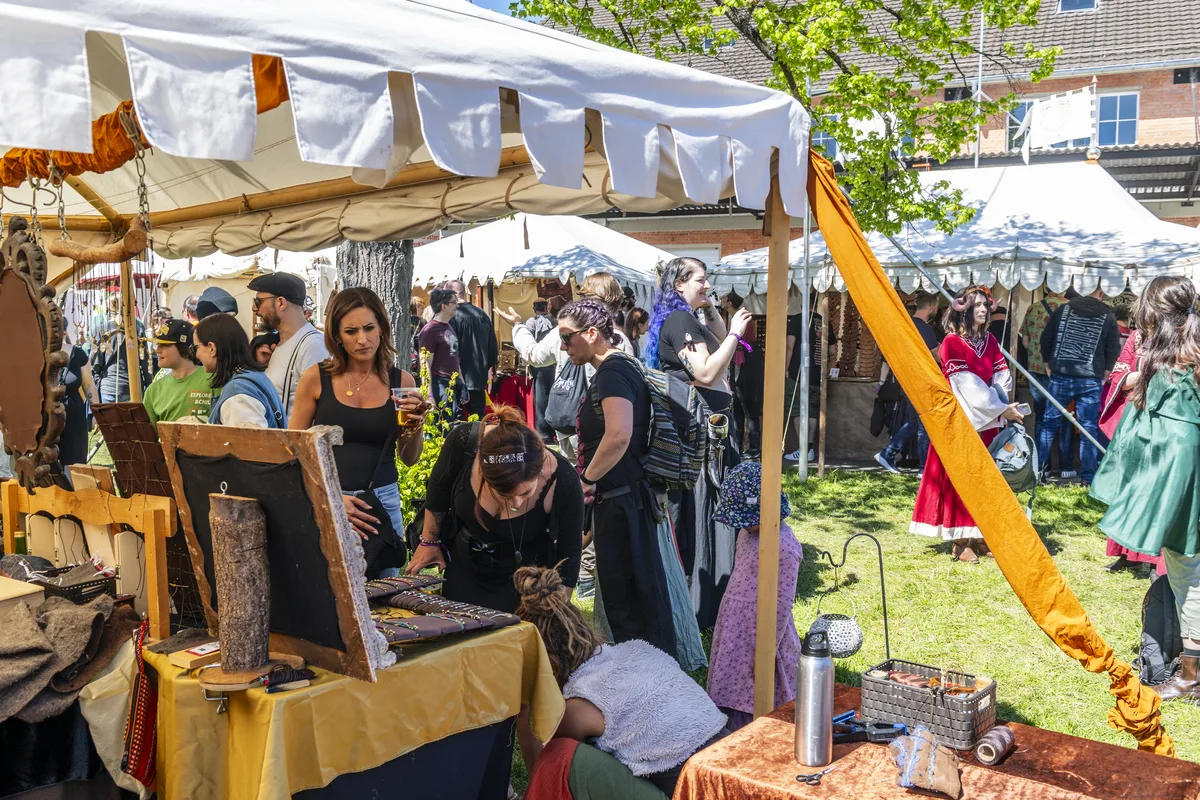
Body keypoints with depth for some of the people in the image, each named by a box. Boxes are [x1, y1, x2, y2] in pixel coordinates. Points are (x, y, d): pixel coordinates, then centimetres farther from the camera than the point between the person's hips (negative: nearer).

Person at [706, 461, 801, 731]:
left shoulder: (784, 547, -22)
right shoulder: (747, 532, 5)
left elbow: (782, 603, -20)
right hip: (735, 631, 8)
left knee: (757, 708, 4)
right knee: (735, 697, 18)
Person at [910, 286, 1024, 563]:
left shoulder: (989, 341, 12)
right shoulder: (952, 342, -9)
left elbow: (1002, 377, 9)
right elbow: (968, 384, -15)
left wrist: (1000, 403, -10)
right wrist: (1002, 408, -14)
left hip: (988, 420, 7)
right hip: (961, 419, -6)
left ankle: (980, 536, 16)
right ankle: (960, 541, 0)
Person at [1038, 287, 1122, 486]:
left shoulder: (1063, 309, 3)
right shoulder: (1108, 317, 1)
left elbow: (1046, 339, 4)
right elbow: (1113, 350, 1)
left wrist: (1048, 363, 17)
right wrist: (1104, 373, 16)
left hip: (1060, 376, 1)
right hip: (1090, 381, -1)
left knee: (1049, 423, 9)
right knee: (1089, 428, 5)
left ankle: (1036, 469, 10)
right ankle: (1087, 477, 8)